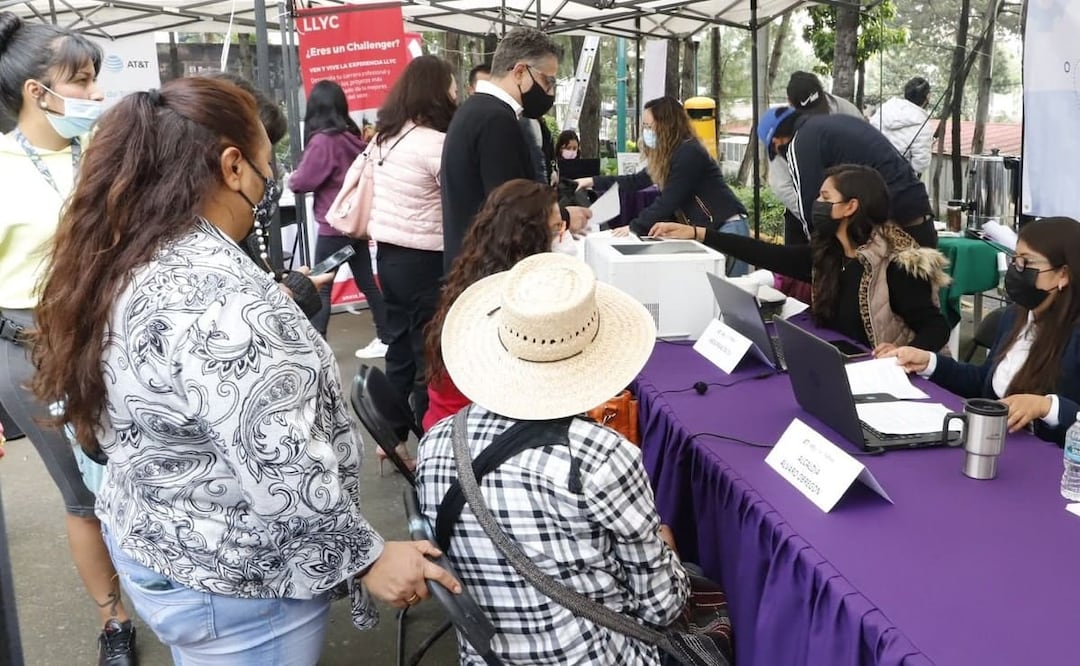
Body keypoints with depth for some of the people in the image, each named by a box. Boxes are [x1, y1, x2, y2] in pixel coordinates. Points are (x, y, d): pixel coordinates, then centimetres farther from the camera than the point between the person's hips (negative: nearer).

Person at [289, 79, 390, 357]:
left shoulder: (322, 140, -17)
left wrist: (291, 178, 10)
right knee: (367, 283, 13)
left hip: (334, 225, -7)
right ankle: (386, 339, 18)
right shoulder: (351, 137, 5)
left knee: (320, 288, -1)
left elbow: (303, 181, -13)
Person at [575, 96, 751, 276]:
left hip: (727, 229, -10)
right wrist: (594, 181, 19)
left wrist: (633, 228, -14)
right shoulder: (671, 154, 11)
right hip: (707, 229, 10)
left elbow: (667, 203, -20)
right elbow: (638, 181, 20)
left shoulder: (688, 154, -18)